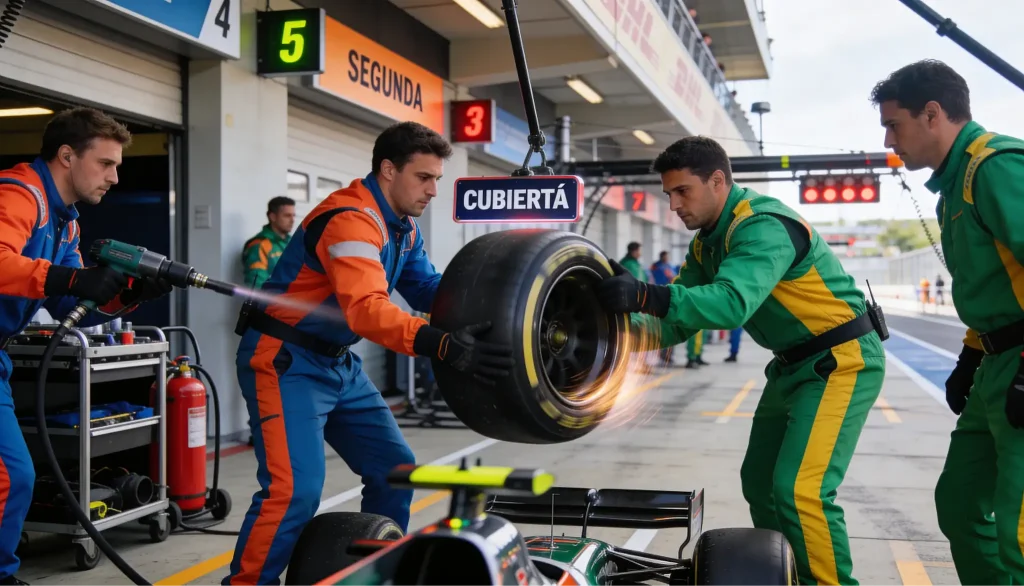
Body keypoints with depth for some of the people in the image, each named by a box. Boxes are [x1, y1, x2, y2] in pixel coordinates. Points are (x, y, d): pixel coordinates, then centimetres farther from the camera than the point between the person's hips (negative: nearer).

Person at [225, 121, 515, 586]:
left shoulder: (404, 226, 8)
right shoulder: (350, 220, -25)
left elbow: (428, 289, 2)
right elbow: (367, 308, -39)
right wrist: (444, 346, -50)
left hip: (340, 364, 10)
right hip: (285, 360, -10)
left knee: (393, 471, 9)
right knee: (296, 489, -19)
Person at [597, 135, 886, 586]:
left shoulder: (763, 226, -24)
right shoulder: (706, 243, 5)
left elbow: (733, 302, -40)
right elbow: (679, 324, 4)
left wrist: (646, 295, -50)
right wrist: (628, 319, -14)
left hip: (842, 359, -10)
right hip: (793, 364, 10)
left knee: (801, 490, -19)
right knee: (759, 482, 15)